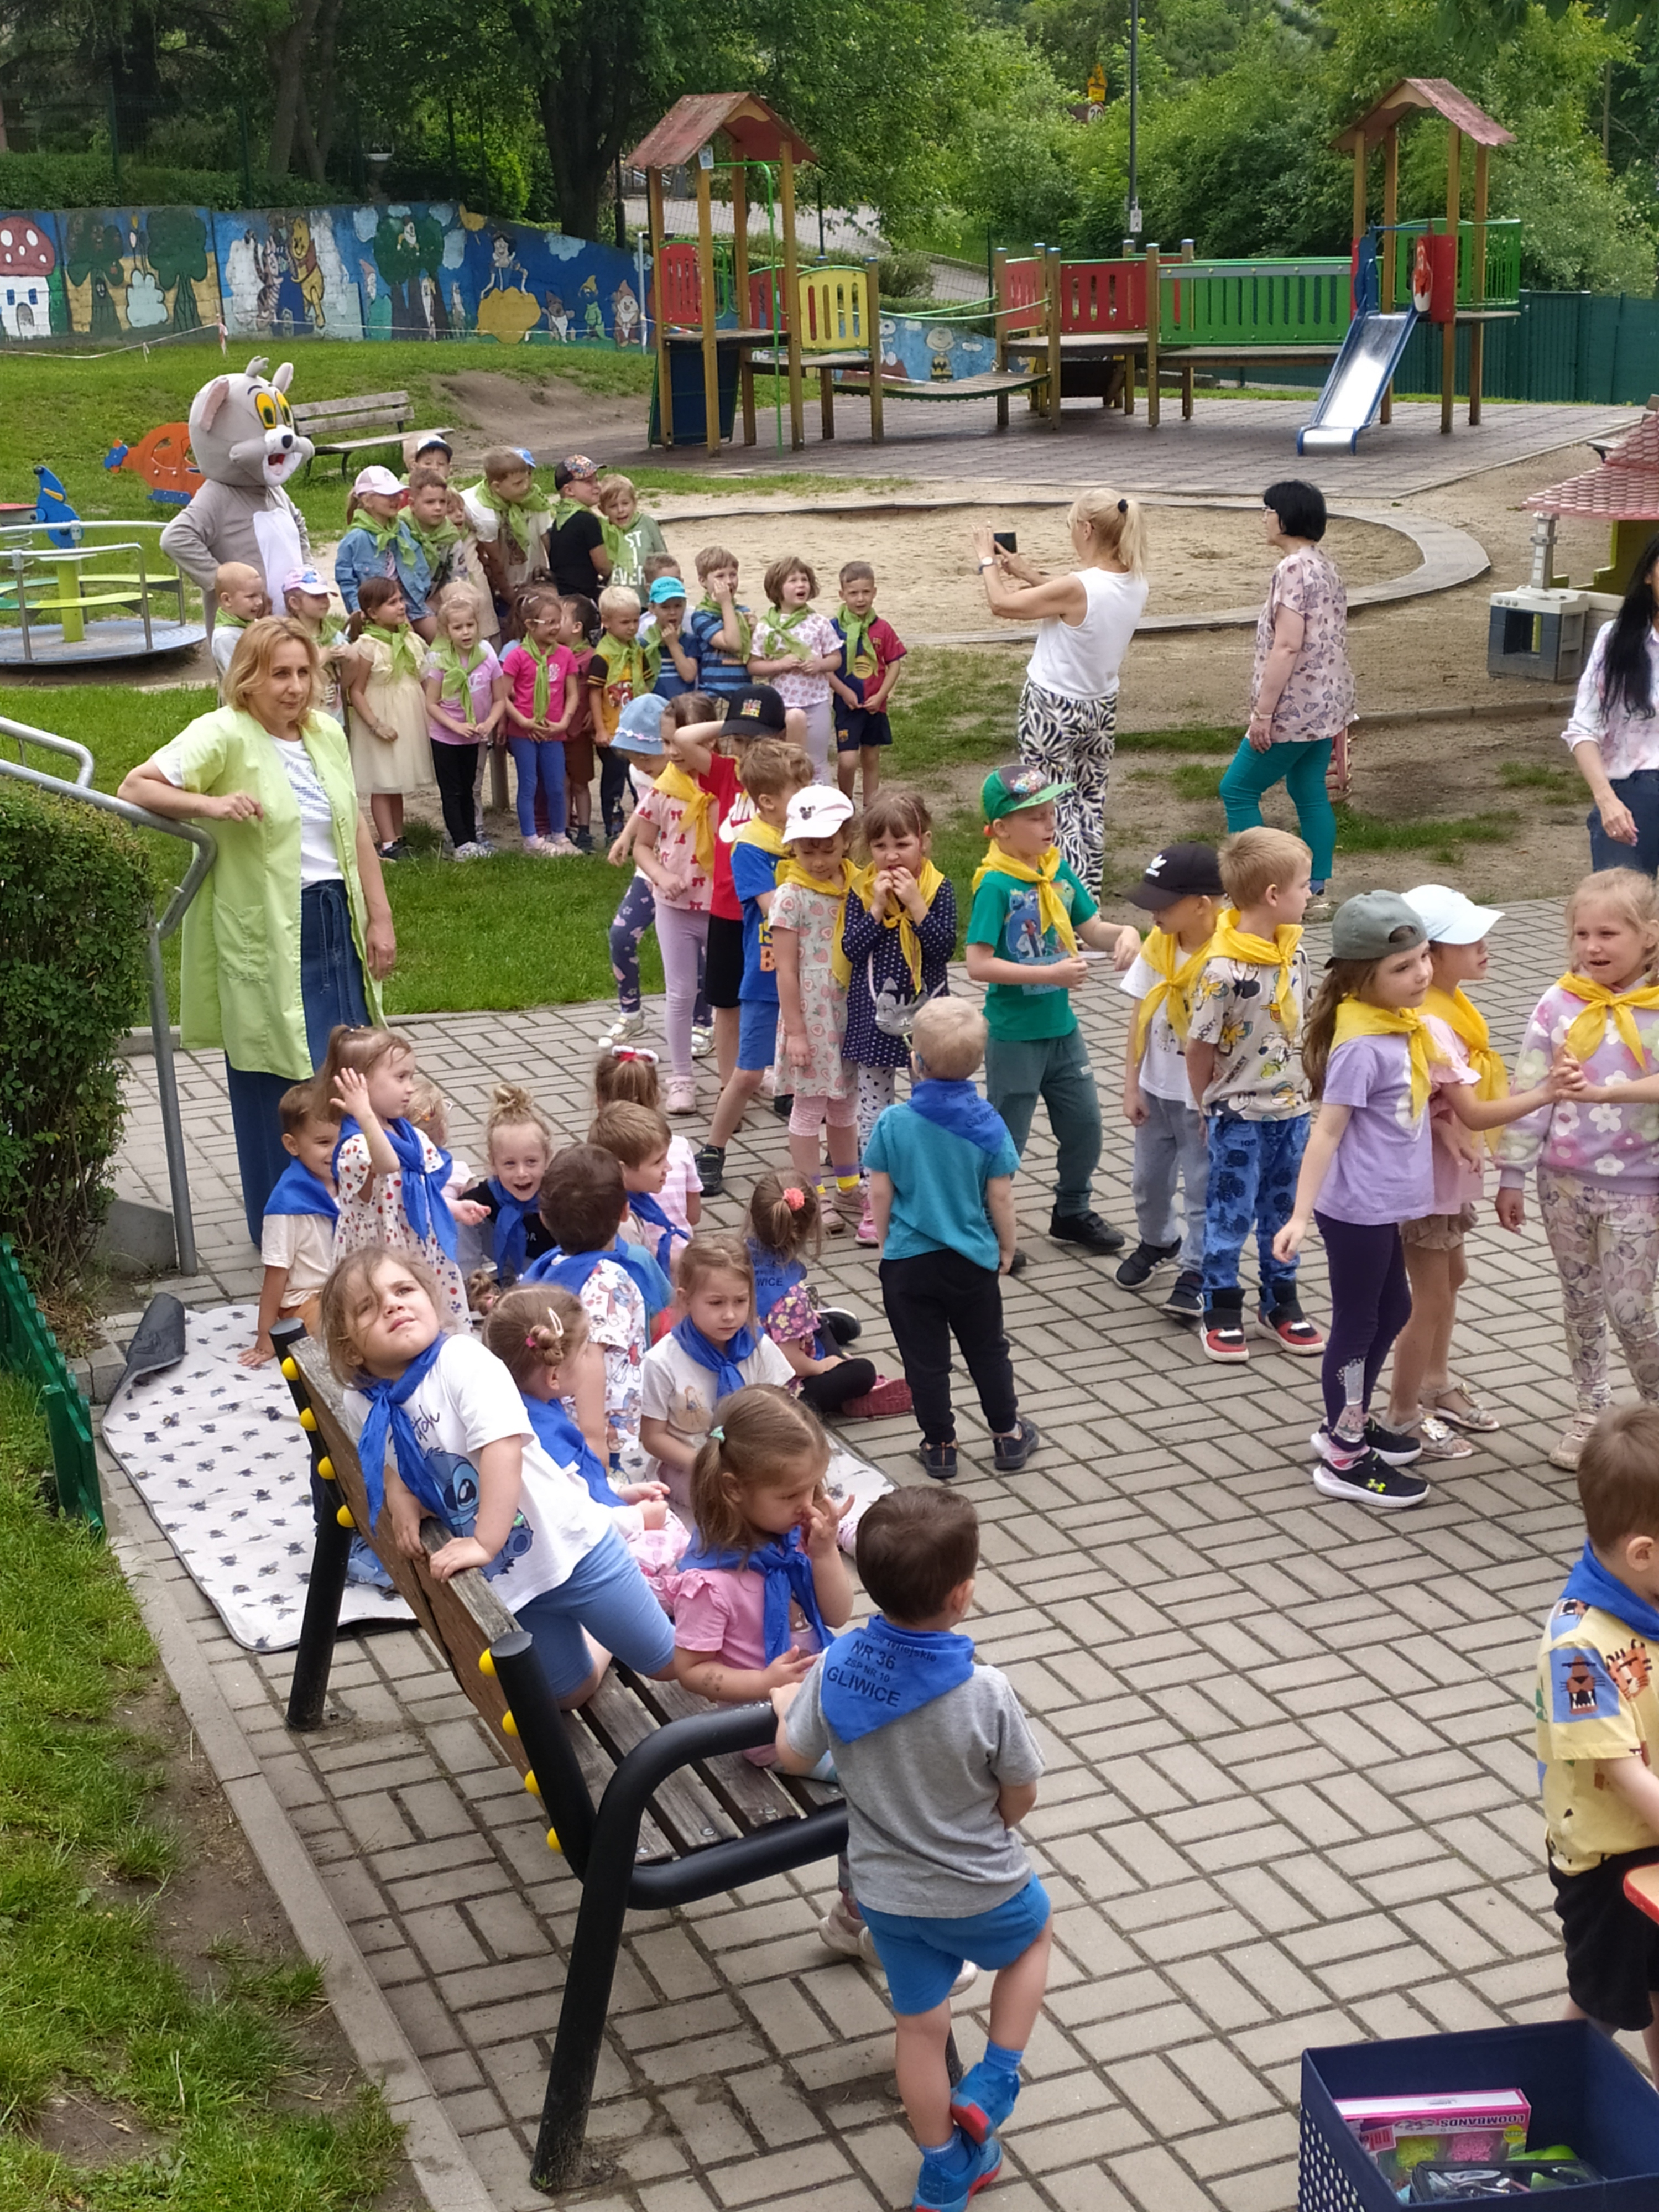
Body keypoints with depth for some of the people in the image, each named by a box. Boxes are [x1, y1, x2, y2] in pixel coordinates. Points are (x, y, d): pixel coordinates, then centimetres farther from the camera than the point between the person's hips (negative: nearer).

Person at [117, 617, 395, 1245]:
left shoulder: (326, 734, 9)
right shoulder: (224, 734, -10)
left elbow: (356, 830, 15)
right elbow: (136, 787, -16)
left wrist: (379, 918, 12)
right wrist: (209, 803, -32)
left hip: (336, 922, 6)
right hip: (265, 934, -6)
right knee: (279, 1079, 1)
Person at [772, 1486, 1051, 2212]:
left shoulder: (834, 1669, -20)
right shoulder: (986, 1695, -31)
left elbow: (794, 1757, -4)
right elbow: (1020, 1802, -16)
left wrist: (785, 1698, 17)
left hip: (887, 1895, 3)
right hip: (981, 1896, -3)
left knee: (921, 2027, 23)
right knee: (1035, 1934, 31)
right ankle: (991, 2087, 27)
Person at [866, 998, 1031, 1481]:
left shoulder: (893, 1123, -14)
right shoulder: (988, 1123, -12)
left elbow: (880, 1194, -8)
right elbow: (1000, 1195, -7)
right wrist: (1006, 1246, 9)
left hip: (907, 1259, -1)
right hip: (973, 1260, 1)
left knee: (925, 1359, 11)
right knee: (987, 1350, 19)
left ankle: (940, 1446, 19)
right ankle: (1007, 1436, 30)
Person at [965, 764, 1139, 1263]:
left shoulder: (1059, 870, 0)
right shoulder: (996, 885, -20)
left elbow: (1091, 928, 10)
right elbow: (978, 965, -24)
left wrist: (1124, 934, -13)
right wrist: (1050, 974, -26)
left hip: (1061, 1026, 7)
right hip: (1015, 1035, -7)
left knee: (1085, 1123, 17)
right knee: (1006, 1137, 5)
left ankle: (1072, 1212, 38)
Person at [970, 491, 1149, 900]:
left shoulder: (1078, 587, -28)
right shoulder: (1135, 583, -6)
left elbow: (1001, 604, -16)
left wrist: (986, 559, 0)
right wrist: (1029, 573, 14)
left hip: (1052, 711, -7)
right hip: (1102, 708, 7)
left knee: (1056, 807, 4)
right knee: (1091, 803, 17)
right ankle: (1089, 899, 25)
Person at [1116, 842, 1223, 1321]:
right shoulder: (1157, 946, -5)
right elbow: (1141, 1017, 2)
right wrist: (1132, 1087, 1)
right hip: (1157, 1089, 6)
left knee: (1203, 1190, 5)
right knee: (1148, 1180, 21)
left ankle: (1196, 1273, 19)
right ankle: (1157, 1242, 46)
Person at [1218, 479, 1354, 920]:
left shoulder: (1293, 569, -18)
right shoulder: (1326, 567, 12)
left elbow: (1287, 646, -23)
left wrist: (1262, 712, -20)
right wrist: (1341, 717, 22)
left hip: (1295, 708, -10)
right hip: (1327, 705, 10)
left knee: (1238, 790, 0)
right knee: (1311, 794, 13)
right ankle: (1317, 893, 15)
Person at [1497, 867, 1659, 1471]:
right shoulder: (1559, 1004, -3)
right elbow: (1529, 1093, -1)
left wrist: (1608, 1092, -35)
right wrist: (1511, 1176, 0)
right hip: (1564, 1181, 3)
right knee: (1580, 1302, 15)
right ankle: (1591, 1410, 32)